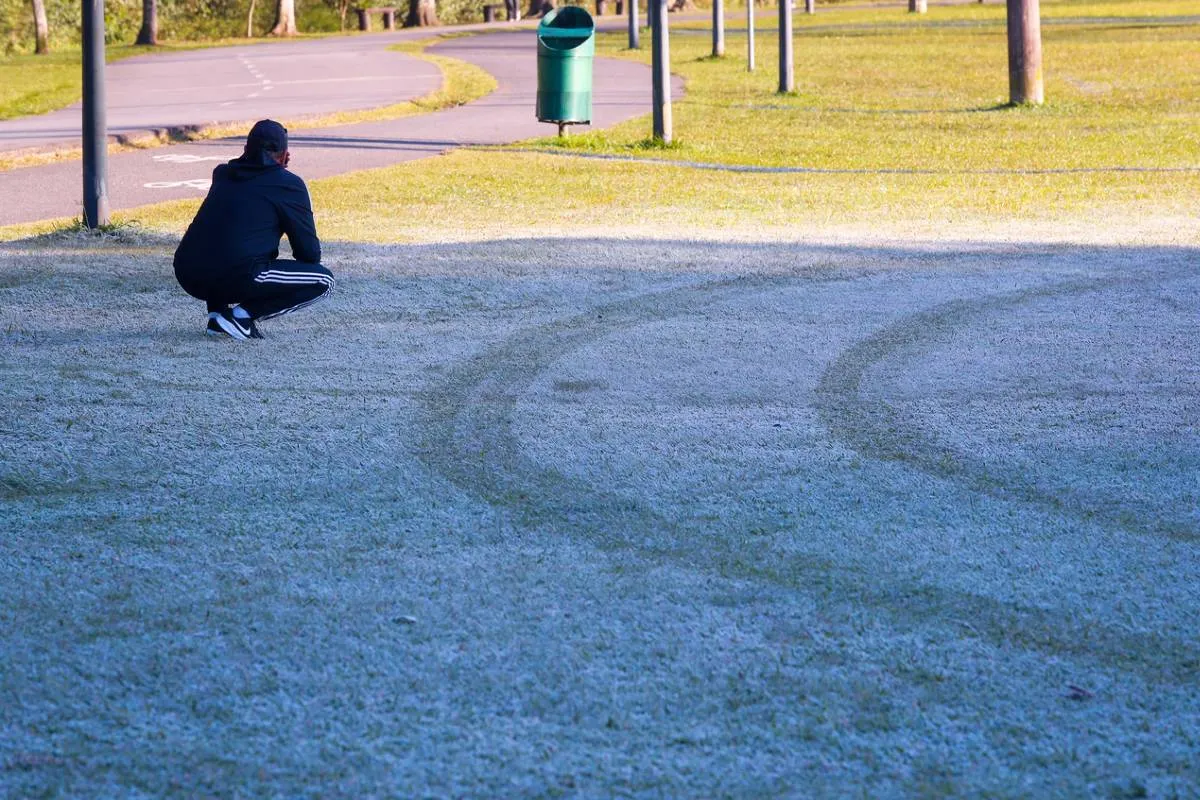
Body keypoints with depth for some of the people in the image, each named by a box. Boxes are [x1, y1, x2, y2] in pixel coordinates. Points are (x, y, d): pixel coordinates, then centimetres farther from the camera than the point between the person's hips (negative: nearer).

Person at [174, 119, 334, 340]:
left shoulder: (222, 173, 22)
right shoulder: (289, 184, 6)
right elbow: (310, 253, 8)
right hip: (238, 278, -6)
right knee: (324, 280, 8)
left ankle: (217, 313, 17)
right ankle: (244, 314, -4)